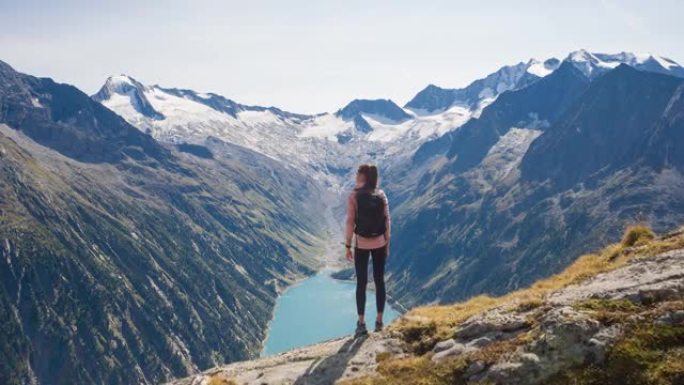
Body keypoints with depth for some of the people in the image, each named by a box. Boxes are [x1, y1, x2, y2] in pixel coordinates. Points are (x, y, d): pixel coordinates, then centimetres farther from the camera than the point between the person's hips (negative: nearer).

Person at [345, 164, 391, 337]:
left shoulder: (354, 196, -11)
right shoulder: (381, 195, -1)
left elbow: (350, 222, -12)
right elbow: (387, 221, 0)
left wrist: (348, 246, -4)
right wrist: (387, 244, 9)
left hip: (361, 244, -3)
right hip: (380, 243, 3)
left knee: (361, 283, 6)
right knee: (379, 281, 11)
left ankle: (361, 324, 6)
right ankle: (379, 321, 16)